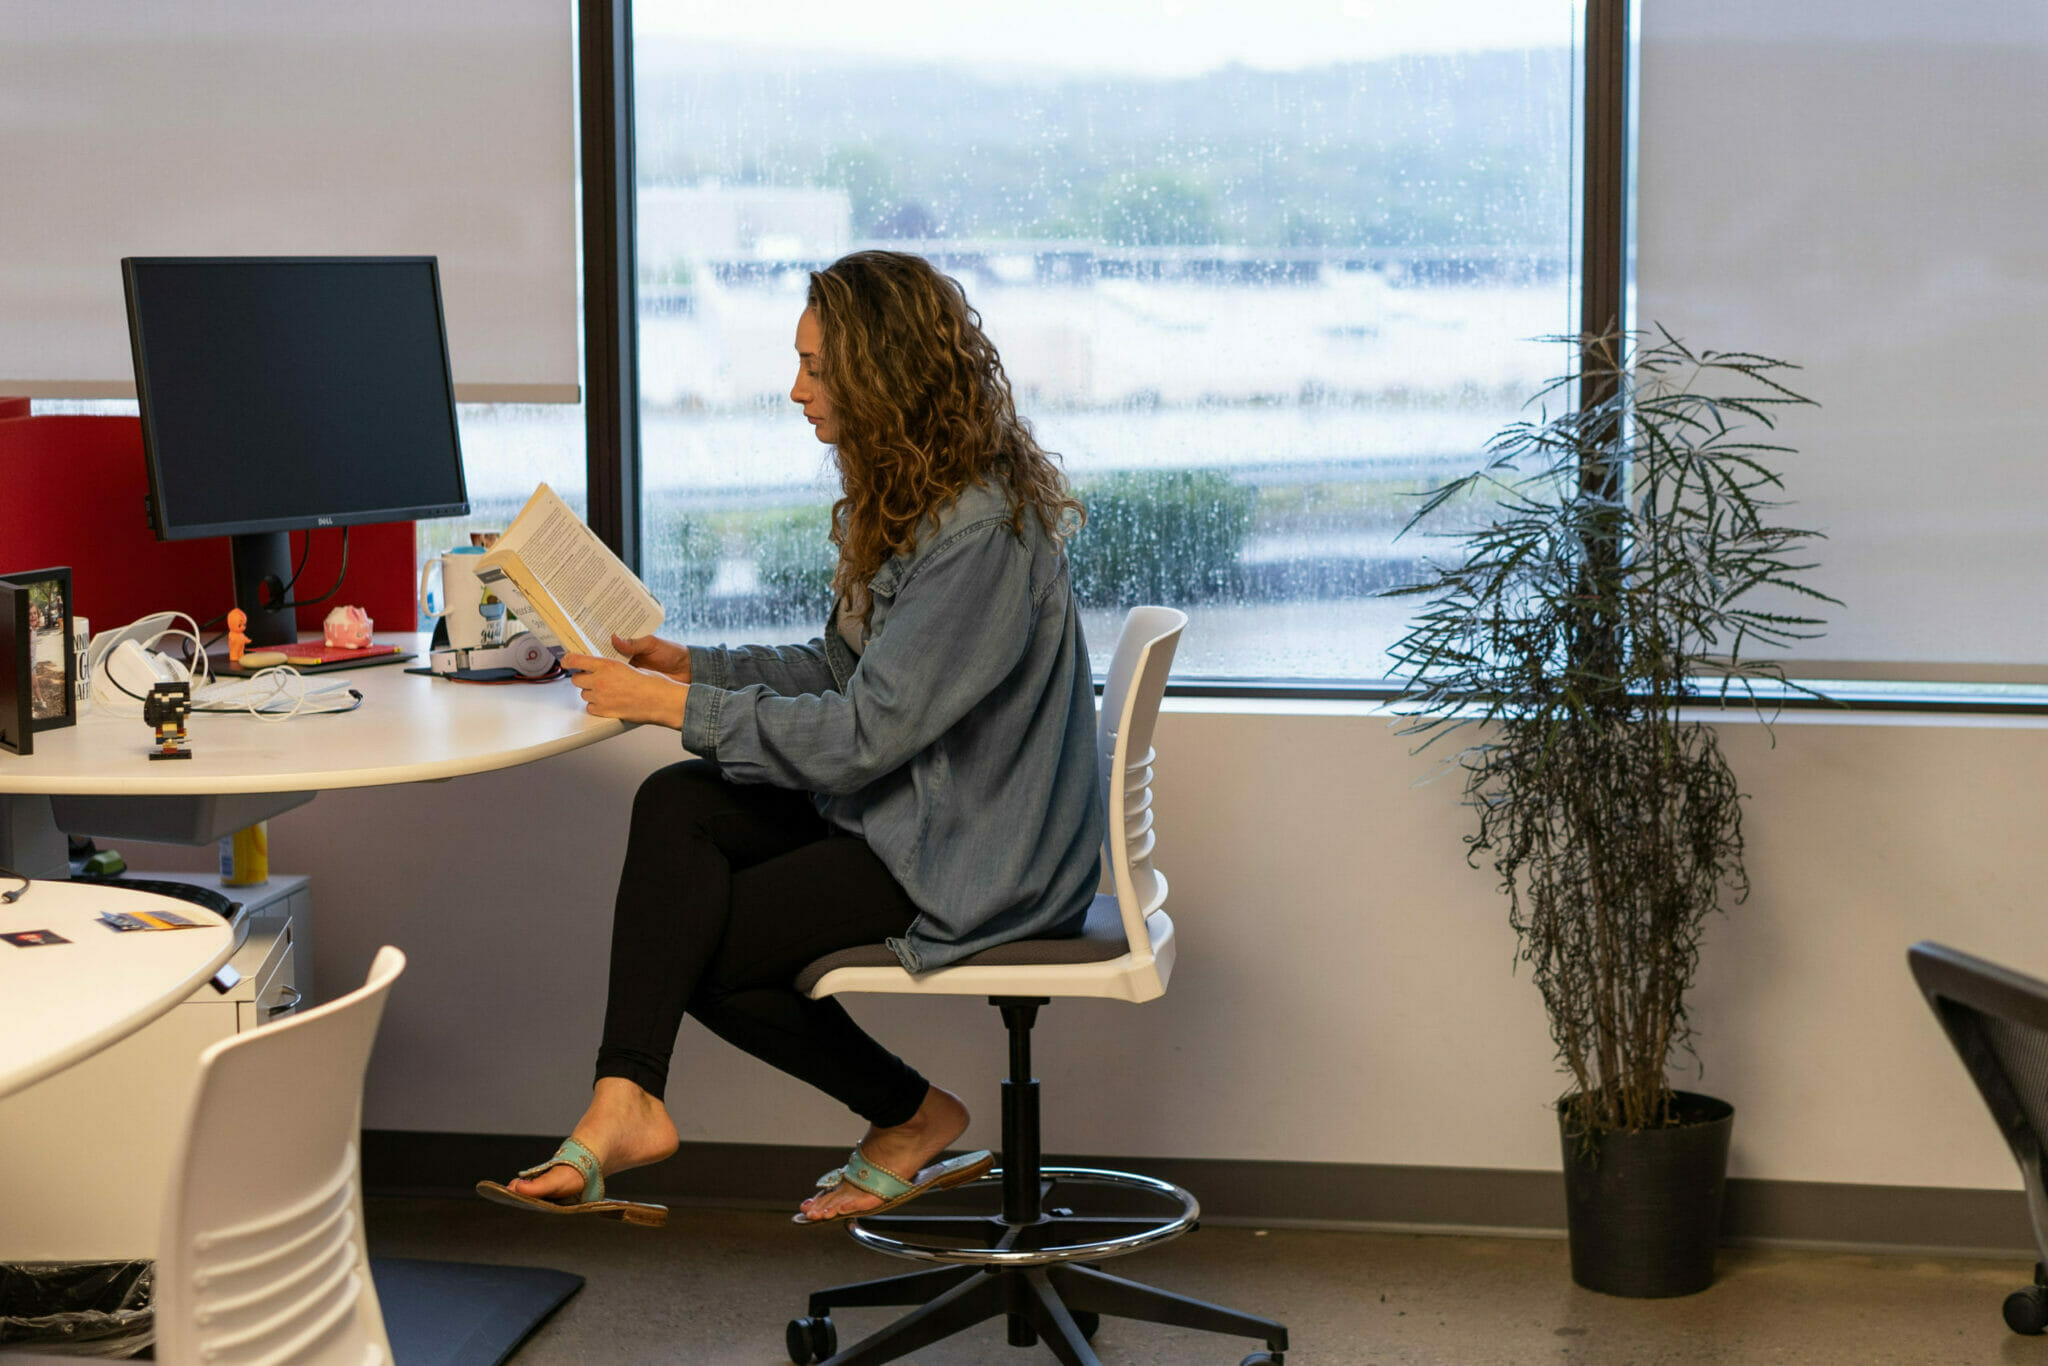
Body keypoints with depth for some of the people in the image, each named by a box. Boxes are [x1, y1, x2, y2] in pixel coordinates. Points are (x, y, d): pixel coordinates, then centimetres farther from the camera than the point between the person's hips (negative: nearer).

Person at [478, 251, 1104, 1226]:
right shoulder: (913, 496, 8)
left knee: (706, 949, -8)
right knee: (676, 806, -13)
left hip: (976, 857, -10)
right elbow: (840, 669, 15)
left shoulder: (981, 534, -24)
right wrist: (692, 665, 4)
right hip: (905, 806, 10)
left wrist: (680, 706, -19)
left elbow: (862, 733, -24)